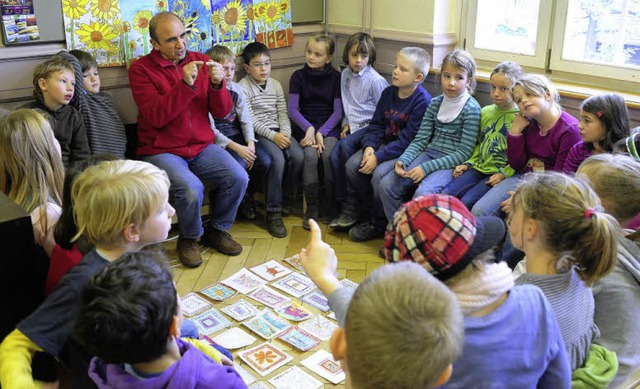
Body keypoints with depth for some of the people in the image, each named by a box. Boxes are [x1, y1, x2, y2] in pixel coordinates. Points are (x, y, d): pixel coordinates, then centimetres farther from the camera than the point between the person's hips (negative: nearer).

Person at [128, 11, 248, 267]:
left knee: (239, 178, -17)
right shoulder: (141, 70, -5)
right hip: (160, 150, -4)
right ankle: (189, 238, 4)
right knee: (191, 188, -29)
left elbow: (222, 112, 2)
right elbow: (156, 117, -18)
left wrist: (217, 85, -18)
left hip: (201, 146, 4)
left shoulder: (201, 62, 5)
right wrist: (185, 85, -26)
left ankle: (216, 230, 11)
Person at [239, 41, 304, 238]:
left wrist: (285, 133, -8)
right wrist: (273, 136, -18)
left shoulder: (276, 85, 16)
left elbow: (283, 113, 11)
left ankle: (286, 198, 1)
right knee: (277, 159, -30)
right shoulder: (243, 87, -3)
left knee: (298, 156, -21)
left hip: (278, 131, 5)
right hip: (258, 134, -5)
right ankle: (273, 212, -22)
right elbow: (250, 120, -10)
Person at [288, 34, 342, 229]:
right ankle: (312, 207, -16)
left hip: (329, 126, 0)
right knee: (310, 155, -29)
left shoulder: (336, 77, 5)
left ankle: (330, 205, -10)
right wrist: (309, 129, -16)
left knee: (329, 155, -29)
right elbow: (293, 109, 0)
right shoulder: (298, 76, 5)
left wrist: (321, 132, -13)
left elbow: (338, 111, 0)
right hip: (305, 127, 0)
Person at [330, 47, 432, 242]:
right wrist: (369, 147, -12)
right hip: (384, 143, 7)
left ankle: (377, 225, -5)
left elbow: (407, 139, -21)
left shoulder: (423, 101, -16)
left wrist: (379, 157, -23)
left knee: (379, 174, -29)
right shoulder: (389, 93, 7)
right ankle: (353, 209, 7)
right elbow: (376, 124, 8)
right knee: (352, 165, -13)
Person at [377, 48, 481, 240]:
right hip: (429, 153, 6)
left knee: (423, 192, -33)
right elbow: (420, 140, 9)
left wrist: (426, 168, -18)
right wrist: (402, 160, -12)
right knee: (387, 184, -13)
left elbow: (464, 152, -12)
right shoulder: (435, 104, 11)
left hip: (452, 162, -6)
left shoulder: (471, 109, -7)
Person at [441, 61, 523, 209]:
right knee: (445, 194, -14)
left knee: (466, 202, -24)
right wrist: (468, 163, 10)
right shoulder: (485, 112, 12)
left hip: (500, 173, -6)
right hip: (479, 167, 6)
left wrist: (504, 173, -17)